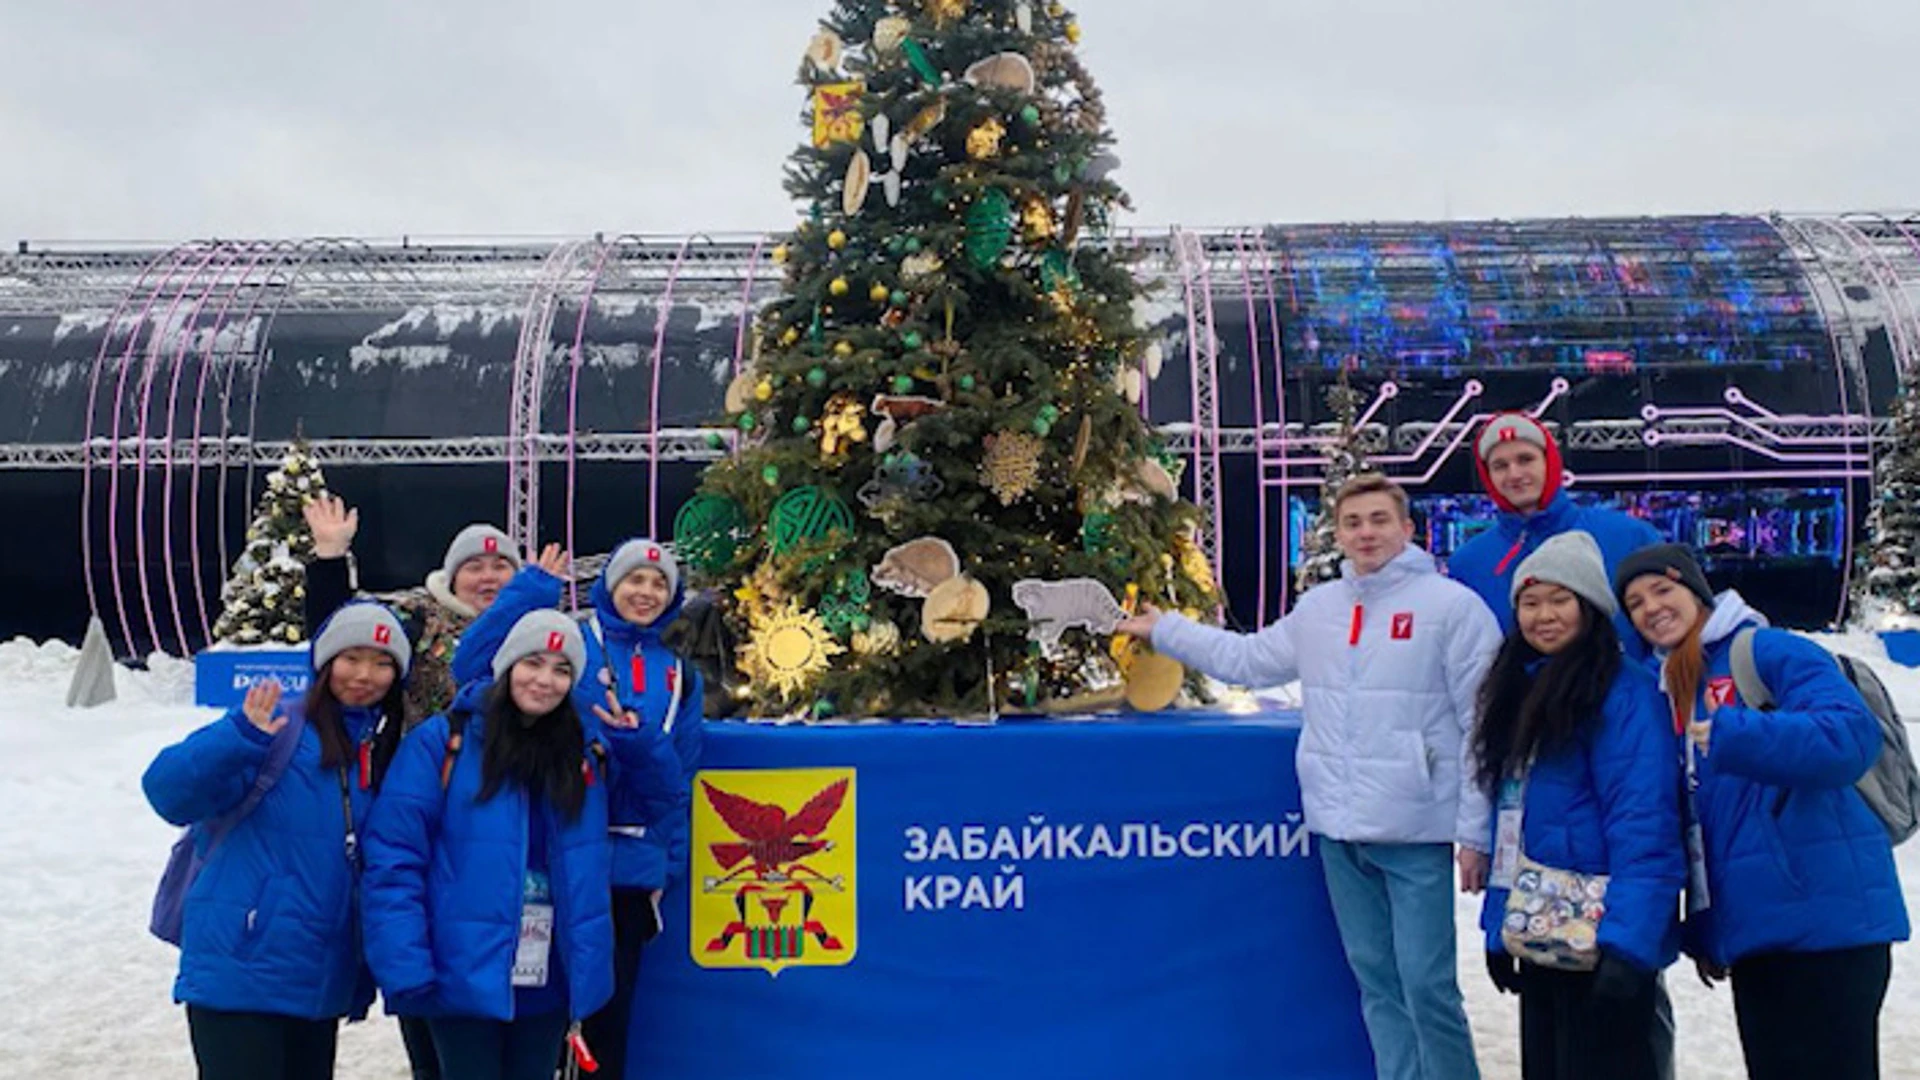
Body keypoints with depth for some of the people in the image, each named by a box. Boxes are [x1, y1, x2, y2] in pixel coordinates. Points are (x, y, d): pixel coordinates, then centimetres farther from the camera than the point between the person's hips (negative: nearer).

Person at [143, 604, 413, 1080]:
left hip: (320, 987, 6)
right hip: (239, 977, -6)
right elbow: (168, 792, -18)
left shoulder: (388, 754, 9)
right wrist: (241, 738, -34)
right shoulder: (276, 728, -9)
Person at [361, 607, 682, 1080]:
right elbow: (394, 860, -10)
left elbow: (661, 791, 18)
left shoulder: (592, 747, 7)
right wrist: (406, 969, -18)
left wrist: (637, 746, -3)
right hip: (465, 974, -4)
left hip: (552, 977, 5)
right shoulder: (444, 741, -8)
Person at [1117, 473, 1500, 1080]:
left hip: (1414, 831, -5)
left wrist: (1474, 831, -10)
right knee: (1374, 978, 14)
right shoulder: (1317, 608, 11)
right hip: (1338, 828, 6)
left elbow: (1481, 728, -8)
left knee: (1426, 982, -2)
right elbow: (1248, 659, 24)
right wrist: (1161, 630, 24)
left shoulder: (1453, 606, -6)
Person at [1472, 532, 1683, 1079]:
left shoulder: (1624, 691, -13)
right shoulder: (1521, 690, 13)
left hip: (1600, 940, -9)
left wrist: (1628, 943, -27)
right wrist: (1499, 922, 14)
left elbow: (1645, 828, -21)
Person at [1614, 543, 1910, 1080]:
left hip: (1824, 912, -8)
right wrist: (1701, 928, 19)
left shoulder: (1770, 651, -6)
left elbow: (1852, 734, -23)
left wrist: (1733, 736, -30)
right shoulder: (1671, 691, 16)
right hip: (1751, 930, 8)